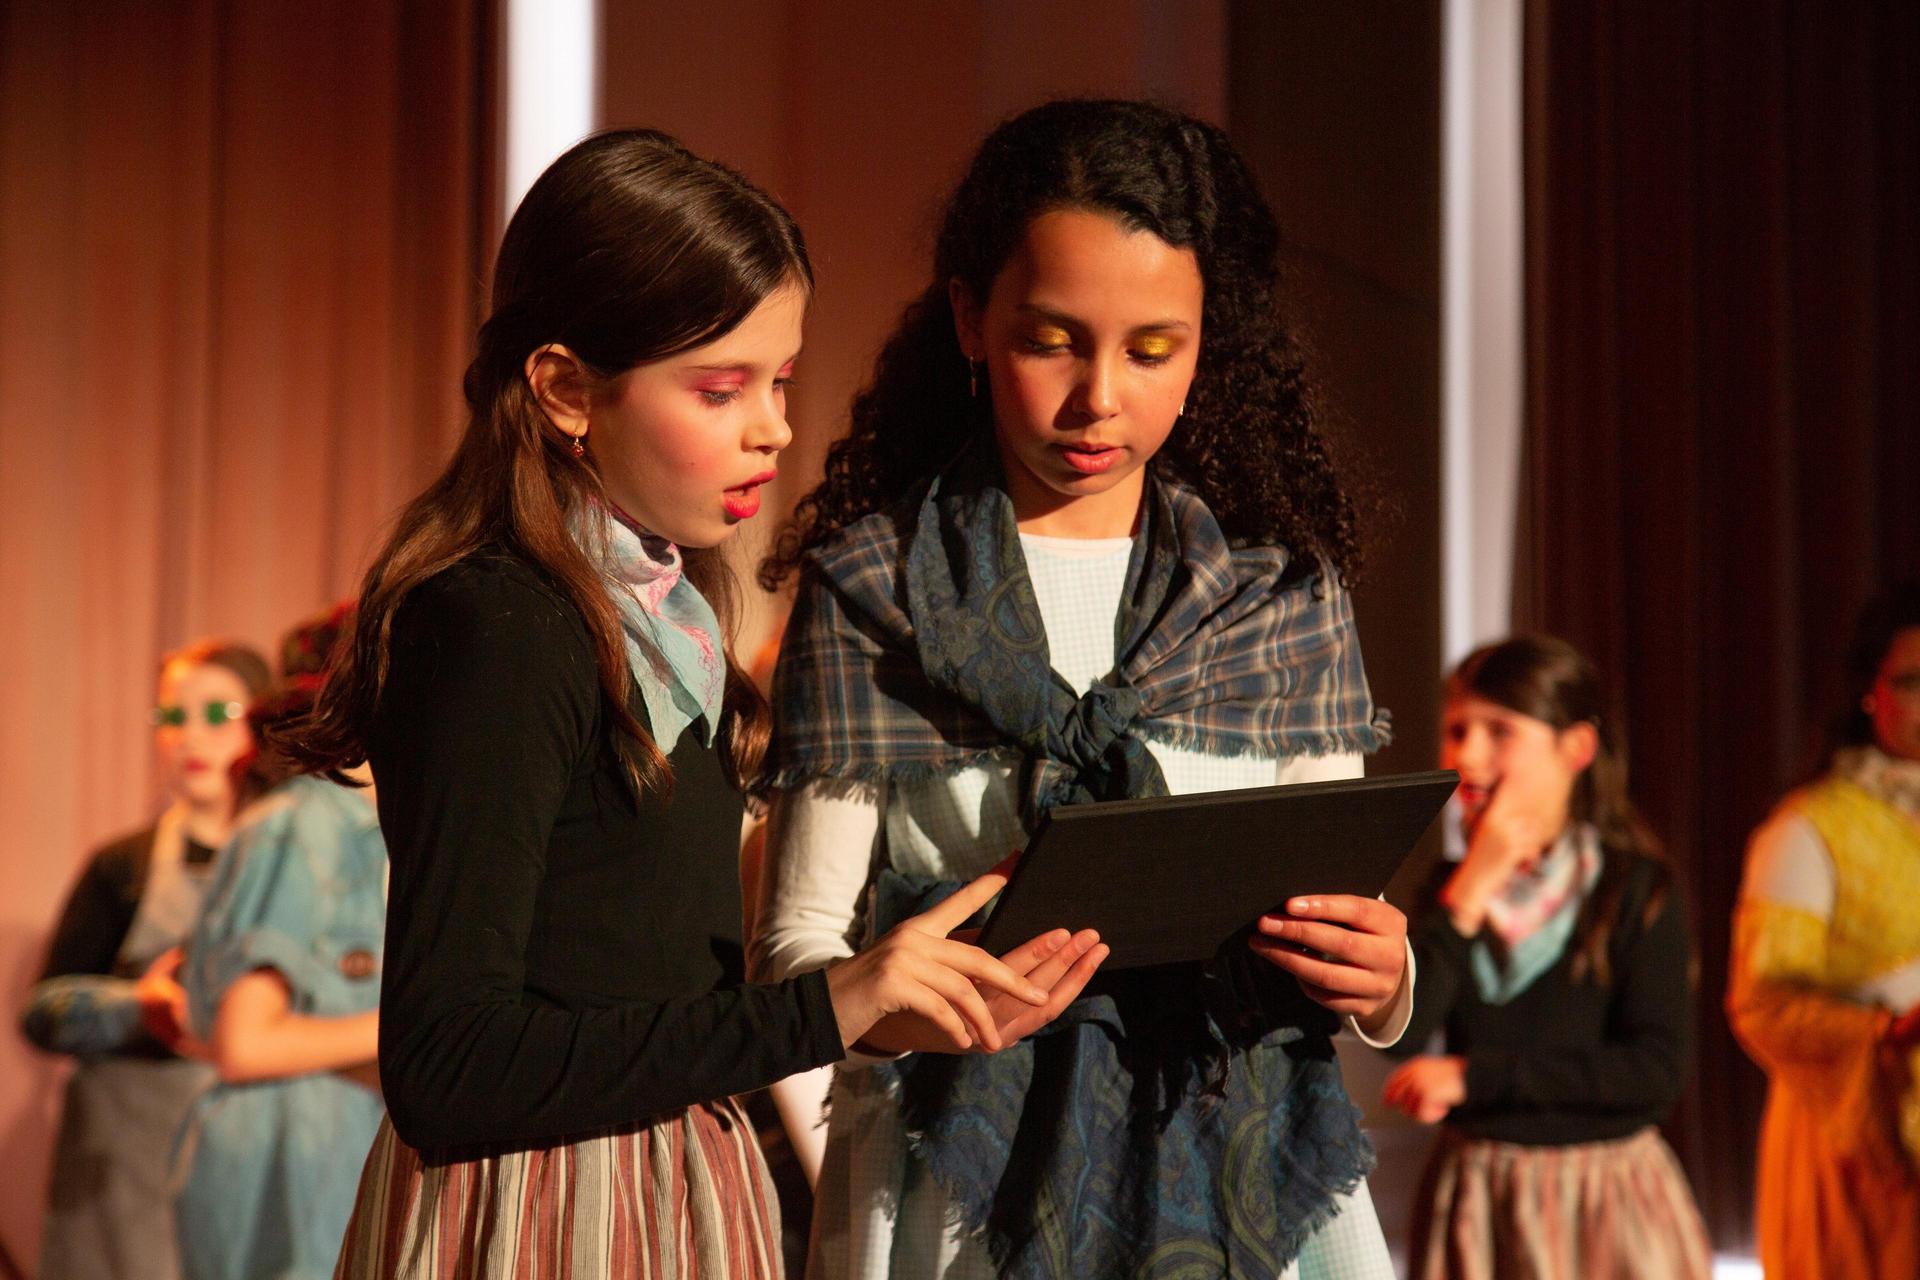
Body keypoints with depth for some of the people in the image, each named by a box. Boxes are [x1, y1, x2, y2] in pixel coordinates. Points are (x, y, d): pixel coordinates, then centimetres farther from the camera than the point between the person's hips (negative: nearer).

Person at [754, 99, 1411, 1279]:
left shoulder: (1286, 591, 7)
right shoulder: (868, 592, 0)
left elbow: (1343, 915, 8)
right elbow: (800, 945, -4)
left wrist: (1377, 979, -15)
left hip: (1248, 1177, 2)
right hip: (966, 1179, -2)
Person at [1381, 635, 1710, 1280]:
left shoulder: (1637, 888, -4)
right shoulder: (1452, 884, 5)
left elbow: (1655, 1071, -13)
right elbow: (1399, 1032, -10)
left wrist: (1475, 1075, -13)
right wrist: (1472, 888, -12)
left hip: (1606, 1190, -2)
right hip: (1476, 1192, 3)